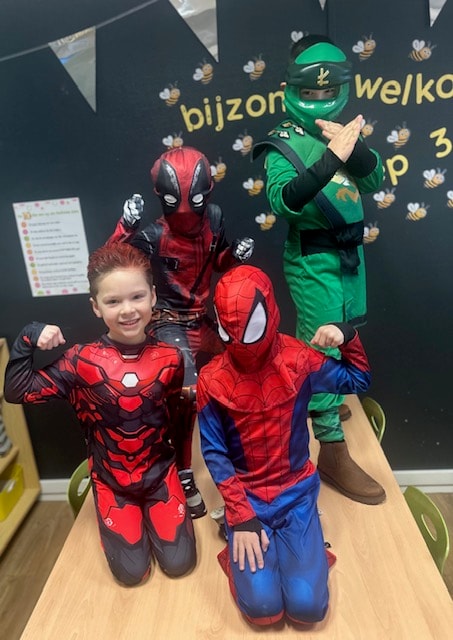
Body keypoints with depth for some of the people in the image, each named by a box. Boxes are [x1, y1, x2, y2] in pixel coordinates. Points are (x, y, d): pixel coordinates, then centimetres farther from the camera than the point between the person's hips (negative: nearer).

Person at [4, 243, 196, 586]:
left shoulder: (170, 359, -13)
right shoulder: (82, 361, -17)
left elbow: (174, 415, 0)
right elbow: (17, 392, -14)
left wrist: (182, 469, -1)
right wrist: (28, 340, -23)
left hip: (159, 473, 1)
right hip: (111, 480, 0)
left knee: (178, 562, -1)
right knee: (132, 572, 0)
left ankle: (152, 512, 28)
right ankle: (130, 520, 30)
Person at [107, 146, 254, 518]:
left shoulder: (214, 219, -5)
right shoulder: (154, 236, -20)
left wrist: (237, 254, -9)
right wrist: (126, 227, -34)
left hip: (203, 318, 6)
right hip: (171, 323, -6)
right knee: (187, 394, -14)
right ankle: (185, 475, 8)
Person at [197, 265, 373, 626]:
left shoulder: (298, 359, -11)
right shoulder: (212, 379, -13)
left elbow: (358, 381, 4)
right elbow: (214, 453, -8)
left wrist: (348, 338, -14)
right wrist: (240, 517, -13)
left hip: (296, 491, 1)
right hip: (246, 496, -1)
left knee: (308, 605, -9)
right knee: (263, 607, -13)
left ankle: (287, 544, 18)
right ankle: (240, 541, 15)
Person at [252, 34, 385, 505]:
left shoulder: (340, 130, 8)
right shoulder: (284, 142, -10)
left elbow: (375, 181, 1)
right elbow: (282, 201, -27)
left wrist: (354, 145, -16)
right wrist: (330, 159, -38)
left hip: (349, 253, 7)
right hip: (313, 260, -7)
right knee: (323, 349, -5)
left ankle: (313, 402, 44)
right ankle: (332, 451, 5)